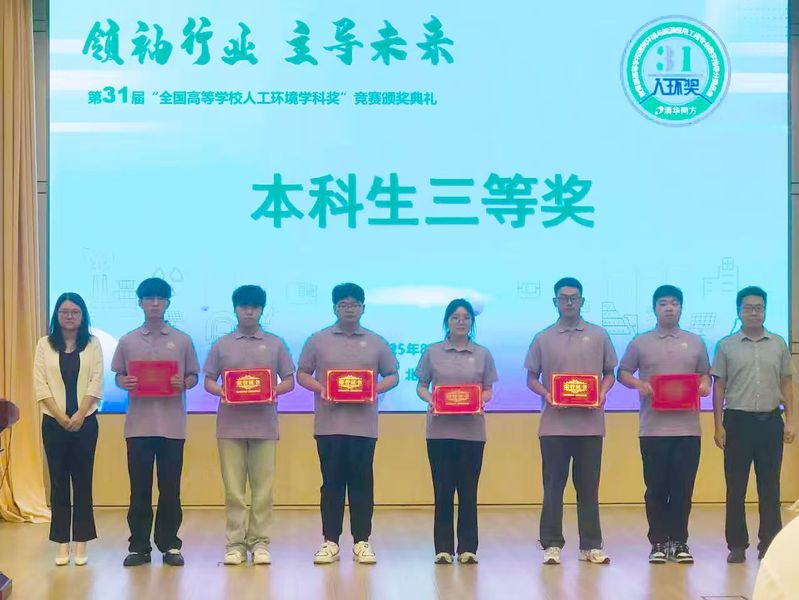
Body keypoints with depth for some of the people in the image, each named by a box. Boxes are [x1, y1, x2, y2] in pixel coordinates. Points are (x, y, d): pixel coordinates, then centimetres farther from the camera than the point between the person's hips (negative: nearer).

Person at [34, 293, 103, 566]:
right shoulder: (45, 344, 6)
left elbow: (96, 382, -2)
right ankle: (62, 543, 5)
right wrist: (61, 417, -10)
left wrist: (79, 416, -12)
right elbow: (40, 384, -1)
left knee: (83, 481, 1)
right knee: (58, 481, 2)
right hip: (54, 422, 1)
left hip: (85, 421, -1)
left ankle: (81, 543, 4)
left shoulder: (92, 344, 5)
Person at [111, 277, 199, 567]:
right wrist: (124, 383, -11)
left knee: (170, 488, 3)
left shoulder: (182, 340, 6)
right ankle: (139, 546, 10)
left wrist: (183, 384, -13)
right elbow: (118, 375, 11)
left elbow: (193, 376, 8)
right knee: (139, 488, 3)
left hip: (172, 425, 0)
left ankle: (170, 545, 12)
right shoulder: (128, 341, 7)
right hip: (138, 424, 1)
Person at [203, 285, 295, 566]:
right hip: (230, 424, 0)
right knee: (233, 487, 0)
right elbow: (209, 381, 9)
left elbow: (289, 381, 8)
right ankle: (235, 543, 5)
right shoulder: (222, 345, 10)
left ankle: (259, 542, 6)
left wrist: (275, 390, -12)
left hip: (264, 424, 0)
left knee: (263, 487, 0)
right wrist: (221, 392, -12)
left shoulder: (275, 344, 9)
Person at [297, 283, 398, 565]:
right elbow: (302, 374, 8)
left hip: (363, 425, 0)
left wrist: (376, 388, -8)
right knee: (331, 483, 3)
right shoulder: (318, 340, 7)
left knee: (362, 483, 2)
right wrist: (319, 388, -11)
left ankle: (362, 542, 8)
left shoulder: (375, 342, 9)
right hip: (329, 424, 0)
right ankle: (330, 542, 9)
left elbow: (392, 375, 12)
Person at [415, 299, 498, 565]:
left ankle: (467, 547, 9)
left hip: (472, 429, 1)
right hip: (440, 428, -1)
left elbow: (488, 390, 9)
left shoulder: (482, 354, 8)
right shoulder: (433, 353, 6)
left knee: (468, 488, 3)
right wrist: (430, 400, -13)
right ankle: (443, 548, 6)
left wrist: (480, 401, -12)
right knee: (442, 488, 0)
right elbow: (421, 387, 8)